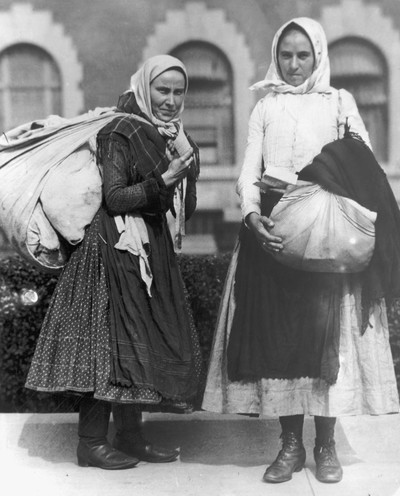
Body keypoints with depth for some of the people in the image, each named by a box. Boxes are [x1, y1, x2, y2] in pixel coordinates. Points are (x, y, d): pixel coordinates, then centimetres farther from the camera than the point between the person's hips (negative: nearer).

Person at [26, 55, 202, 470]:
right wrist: (162, 181, -24)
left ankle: (131, 434, 19)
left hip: (153, 248, 8)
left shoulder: (172, 136, 13)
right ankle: (91, 442, 3)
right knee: (110, 339, -5)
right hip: (116, 246, -8)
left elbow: (183, 209, 16)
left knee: (144, 342, 10)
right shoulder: (120, 132, -10)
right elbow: (115, 198, -16)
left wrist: (185, 175, 0)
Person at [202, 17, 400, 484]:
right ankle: (290, 443, 9)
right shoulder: (266, 106, 15)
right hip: (270, 224, 2)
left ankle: (326, 444, 7)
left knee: (325, 329, -5)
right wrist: (254, 217, -12)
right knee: (276, 331, -1)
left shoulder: (338, 102, 10)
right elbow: (249, 171, 6)